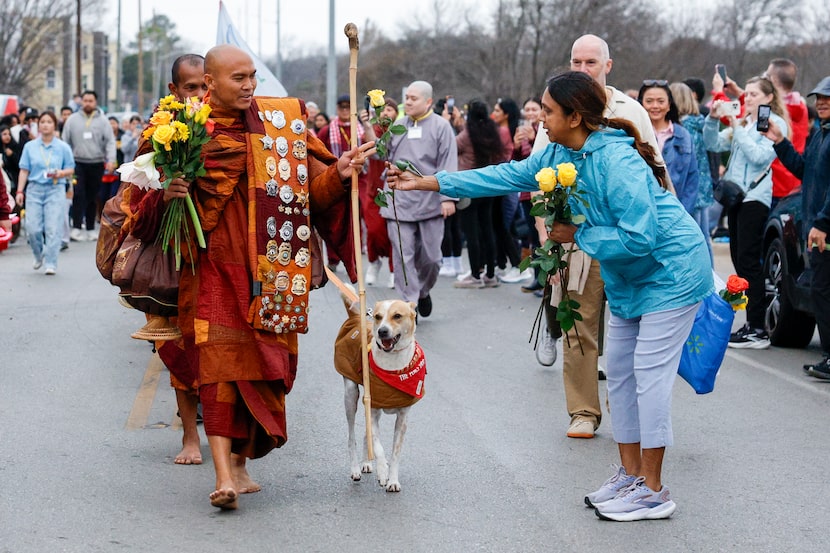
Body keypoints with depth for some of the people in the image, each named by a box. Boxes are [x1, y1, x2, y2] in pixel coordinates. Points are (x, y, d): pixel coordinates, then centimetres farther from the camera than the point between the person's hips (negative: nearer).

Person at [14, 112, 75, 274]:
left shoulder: (63, 147, 4)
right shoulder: (30, 146, 8)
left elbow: (71, 169, 7)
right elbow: (24, 170, 7)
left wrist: (61, 173, -14)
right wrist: (20, 191, 0)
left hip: (55, 190, -1)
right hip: (34, 189, 2)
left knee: (53, 228, -9)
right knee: (33, 228, -4)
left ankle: (51, 264, -2)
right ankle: (39, 256, 22)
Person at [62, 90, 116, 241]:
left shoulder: (102, 121, 4)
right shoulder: (72, 120, 5)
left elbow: (110, 141, 1)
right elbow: (65, 142, 6)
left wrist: (111, 160, -11)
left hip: (97, 164, 1)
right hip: (78, 163, -1)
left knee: (92, 197, 9)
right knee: (79, 195, -12)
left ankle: (91, 229, 16)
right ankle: (76, 228, -12)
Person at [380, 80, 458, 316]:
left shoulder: (441, 126, 1)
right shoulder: (398, 125, 12)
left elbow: (448, 164, -4)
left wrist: (448, 197, -11)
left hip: (430, 204, -2)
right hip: (399, 203, 2)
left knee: (430, 257, 5)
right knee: (403, 256, -4)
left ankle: (423, 292, 31)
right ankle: (408, 304, 0)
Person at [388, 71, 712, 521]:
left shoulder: (617, 162, -29)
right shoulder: (559, 154, 0)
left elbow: (639, 237, -32)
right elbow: (510, 175, 5)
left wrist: (578, 235, -19)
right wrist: (426, 183, 4)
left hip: (669, 272, -10)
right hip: (630, 277, 10)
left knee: (650, 375, -10)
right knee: (620, 372, 10)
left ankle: (653, 492, -5)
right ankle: (631, 475, 18)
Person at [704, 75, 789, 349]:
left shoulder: (775, 124, -3)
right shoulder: (742, 122, 18)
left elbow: (760, 156, -15)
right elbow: (714, 144, 12)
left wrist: (738, 129, -15)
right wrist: (713, 118, -3)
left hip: (756, 197, -8)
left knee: (748, 261, -12)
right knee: (740, 260, 8)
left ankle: (758, 331, -12)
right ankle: (751, 324, 13)